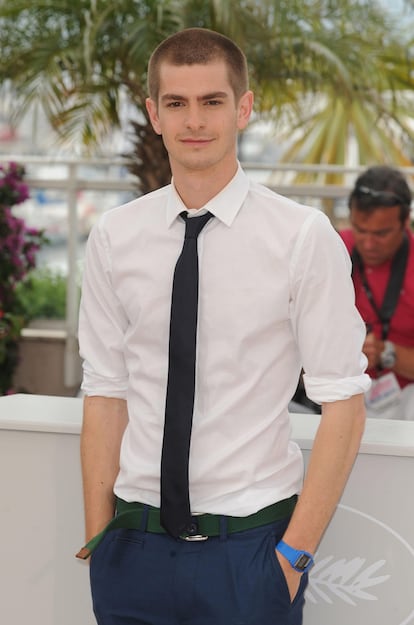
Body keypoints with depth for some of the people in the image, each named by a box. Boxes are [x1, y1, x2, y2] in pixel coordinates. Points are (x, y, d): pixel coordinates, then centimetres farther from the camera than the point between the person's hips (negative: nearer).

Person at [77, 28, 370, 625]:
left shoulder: (304, 235, -7)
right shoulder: (112, 239, 3)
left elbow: (343, 405, -7)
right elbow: (106, 393, 4)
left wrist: (295, 553, -11)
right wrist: (99, 533, -1)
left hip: (250, 546, -2)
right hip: (136, 546, 3)